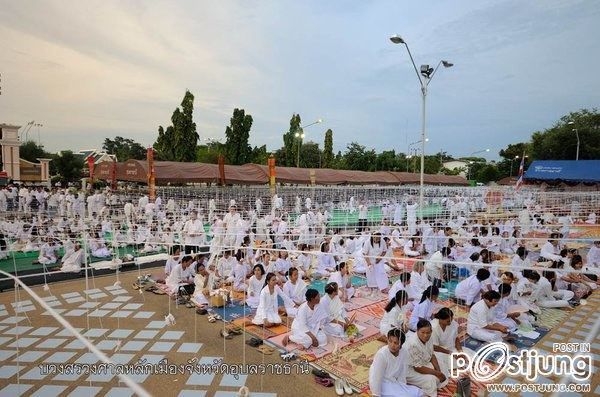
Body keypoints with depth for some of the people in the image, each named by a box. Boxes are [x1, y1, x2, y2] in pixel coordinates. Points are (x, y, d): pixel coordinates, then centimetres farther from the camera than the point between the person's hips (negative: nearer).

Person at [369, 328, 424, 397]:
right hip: (382, 384, -7)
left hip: (395, 383, 7)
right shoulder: (381, 354, -26)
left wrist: (402, 389, -3)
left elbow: (402, 374, 0)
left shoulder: (403, 352, -9)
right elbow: (376, 377, -22)